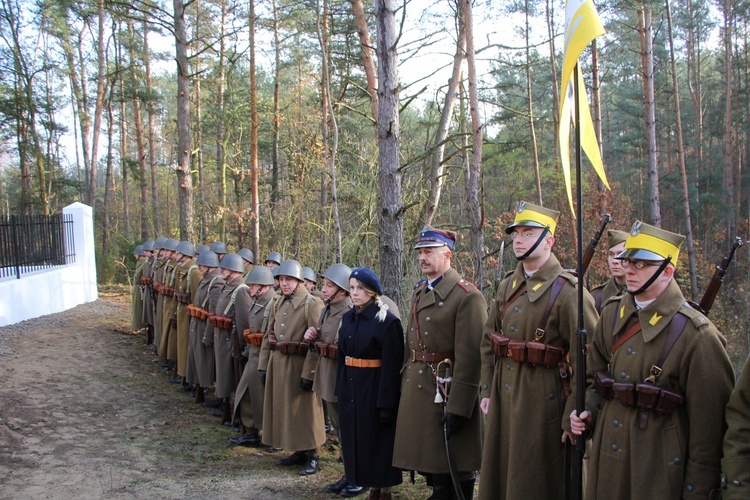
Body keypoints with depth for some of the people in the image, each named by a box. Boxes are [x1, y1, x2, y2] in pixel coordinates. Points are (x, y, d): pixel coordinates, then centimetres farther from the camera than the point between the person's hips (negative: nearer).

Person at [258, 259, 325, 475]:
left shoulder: (312, 304, -13)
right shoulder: (279, 304, 11)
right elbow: (268, 336, 14)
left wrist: (308, 374, -21)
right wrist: (264, 366, 9)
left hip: (299, 365, -7)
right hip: (277, 364, 8)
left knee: (304, 410, 1)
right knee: (283, 408, 14)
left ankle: (311, 456, 14)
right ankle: (298, 451, 28)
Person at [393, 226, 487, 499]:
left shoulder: (467, 295, -13)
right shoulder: (419, 291, 13)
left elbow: (469, 356, -18)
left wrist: (457, 408, -21)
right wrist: (405, 387, 13)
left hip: (447, 390, -8)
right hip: (416, 389, 8)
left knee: (453, 474, 2)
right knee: (430, 466, 17)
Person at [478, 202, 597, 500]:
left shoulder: (567, 291, -13)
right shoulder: (507, 286, 9)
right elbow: (489, 342, 16)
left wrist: (573, 417, -15)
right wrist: (487, 391, 11)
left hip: (542, 399, -7)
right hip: (504, 395, 7)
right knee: (498, 475, 16)